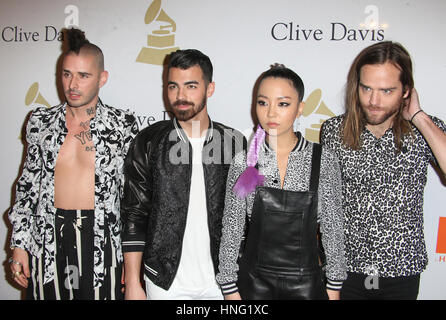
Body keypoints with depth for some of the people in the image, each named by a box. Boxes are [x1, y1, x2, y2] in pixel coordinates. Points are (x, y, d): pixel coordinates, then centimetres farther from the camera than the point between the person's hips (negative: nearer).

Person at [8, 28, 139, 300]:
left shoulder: (123, 124, -4)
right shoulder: (41, 122, 4)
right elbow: (28, 183, 9)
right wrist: (19, 244, 6)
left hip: (102, 239, -2)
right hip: (48, 239, 2)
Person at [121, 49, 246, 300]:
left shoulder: (234, 142, -3)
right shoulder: (148, 142, -5)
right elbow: (135, 215, -3)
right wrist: (133, 283, -5)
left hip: (219, 279, 1)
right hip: (165, 281, 0)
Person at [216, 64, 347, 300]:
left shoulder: (323, 161, -8)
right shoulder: (244, 162, -7)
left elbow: (332, 227, -2)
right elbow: (231, 230, -3)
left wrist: (334, 287, 0)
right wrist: (230, 289, -1)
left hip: (306, 282, 0)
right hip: (254, 282, 1)